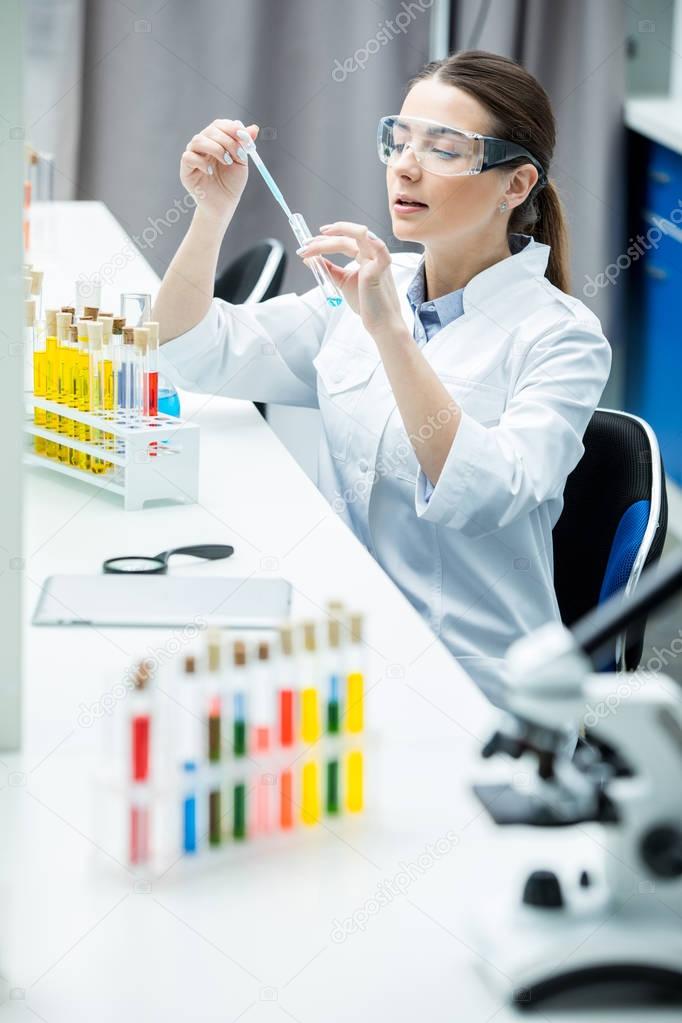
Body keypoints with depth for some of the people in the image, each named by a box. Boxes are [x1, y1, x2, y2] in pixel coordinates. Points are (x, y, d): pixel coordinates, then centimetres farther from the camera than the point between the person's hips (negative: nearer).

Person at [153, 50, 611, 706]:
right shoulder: (361, 288, 9)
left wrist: (389, 330, -27)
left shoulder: (562, 336, -8)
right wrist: (213, 212, -8)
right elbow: (195, 356, 7)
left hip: (467, 685, -5)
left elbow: (486, 499, -23)